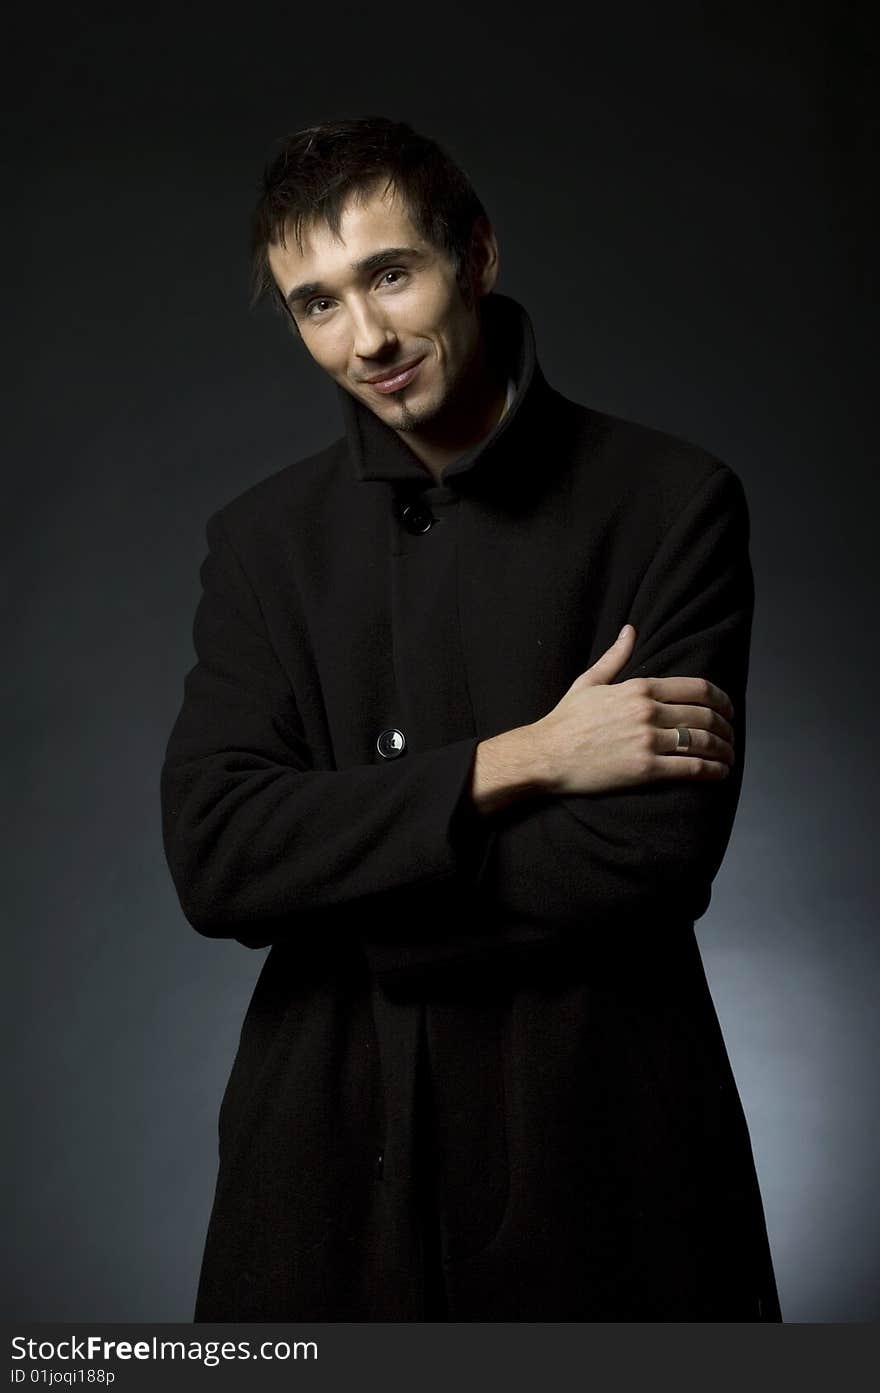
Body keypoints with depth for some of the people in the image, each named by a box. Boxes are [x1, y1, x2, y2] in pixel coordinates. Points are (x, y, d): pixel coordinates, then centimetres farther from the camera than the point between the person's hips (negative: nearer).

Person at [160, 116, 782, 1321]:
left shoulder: (672, 502, -7)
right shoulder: (263, 539, 4)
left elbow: (660, 853, -15)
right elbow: (211, 857, -8)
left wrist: (333, 894, -10)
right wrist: (515, 760, -16)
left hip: (601, 1140, -2)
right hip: (331, 1147, 3)